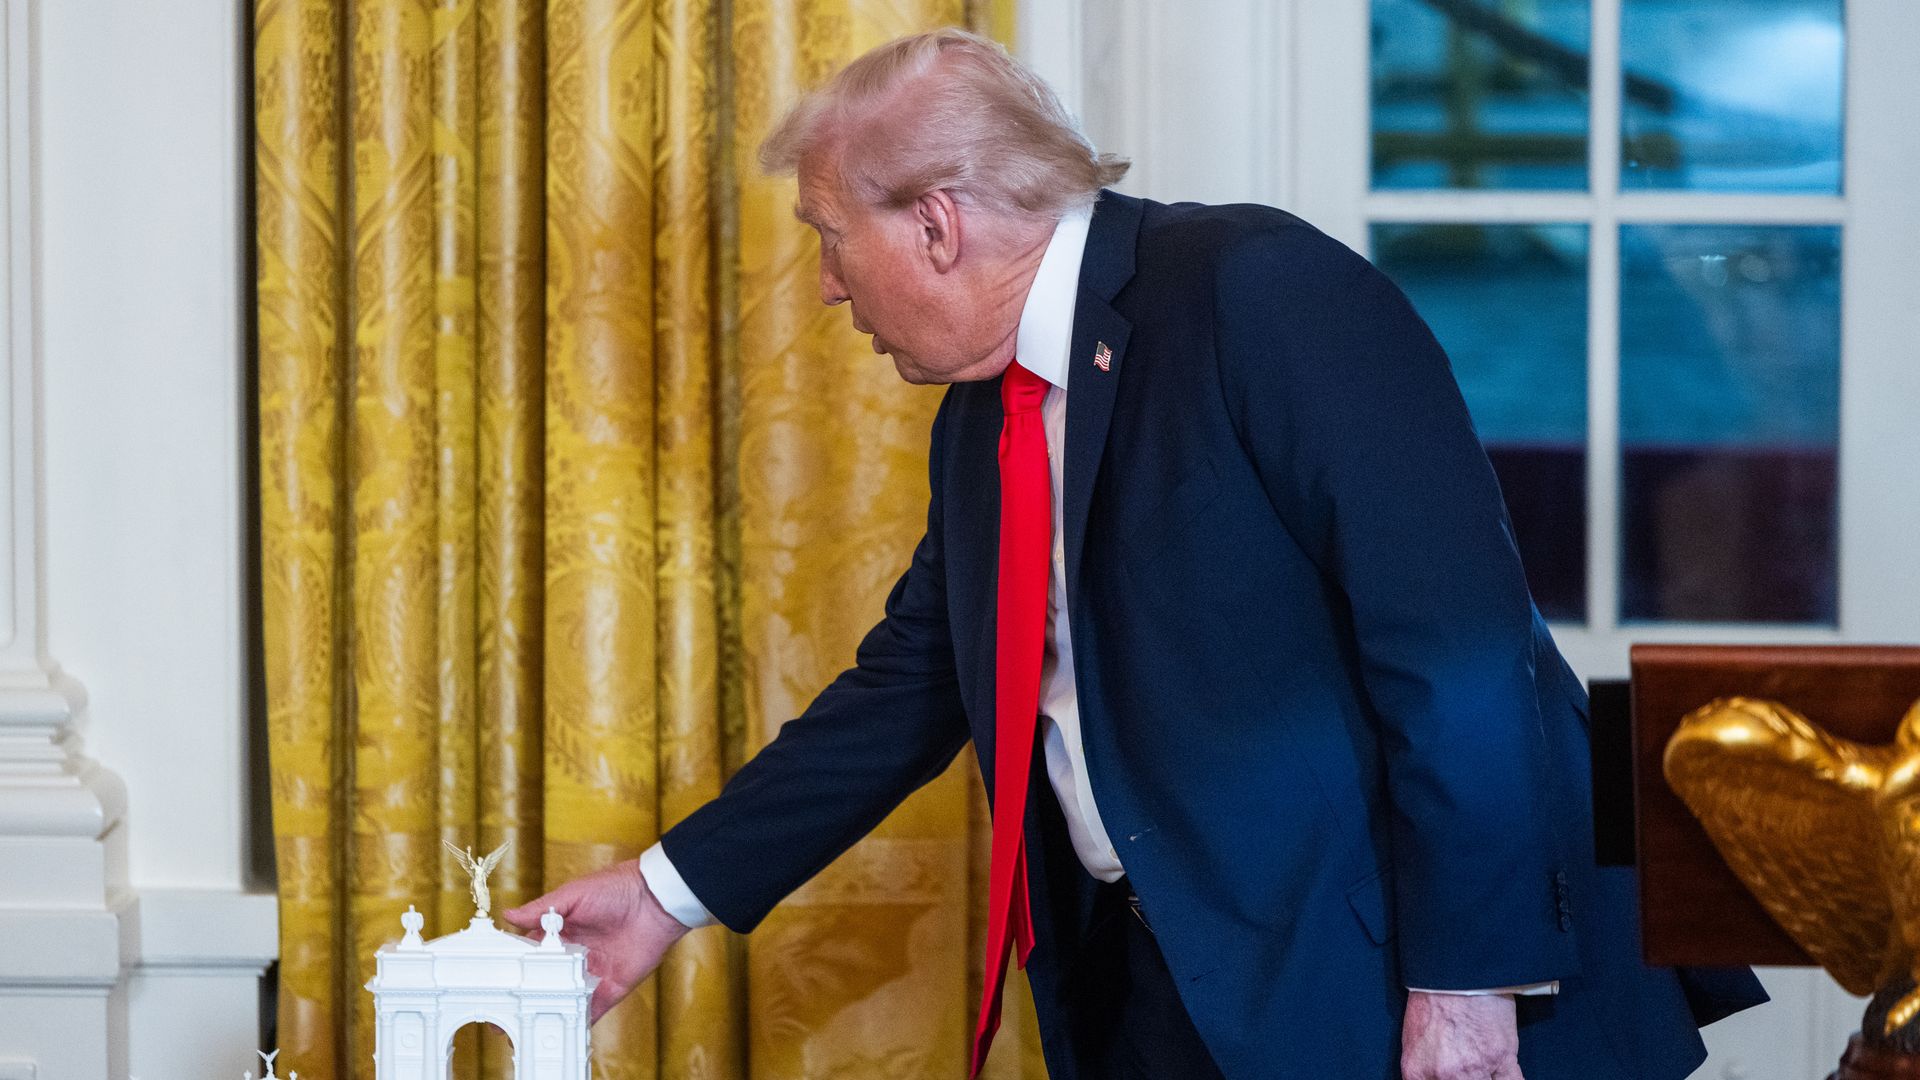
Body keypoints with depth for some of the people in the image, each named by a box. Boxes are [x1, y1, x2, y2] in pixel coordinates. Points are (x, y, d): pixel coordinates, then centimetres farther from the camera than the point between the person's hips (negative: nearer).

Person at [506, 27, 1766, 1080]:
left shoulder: (1260, 290, -14)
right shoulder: (981, 415, 12)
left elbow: (1457, 638, -20)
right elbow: (909, 689, 22)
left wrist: (1467, 973, -22)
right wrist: (673, 889, 18)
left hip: (1391, 978, -8)